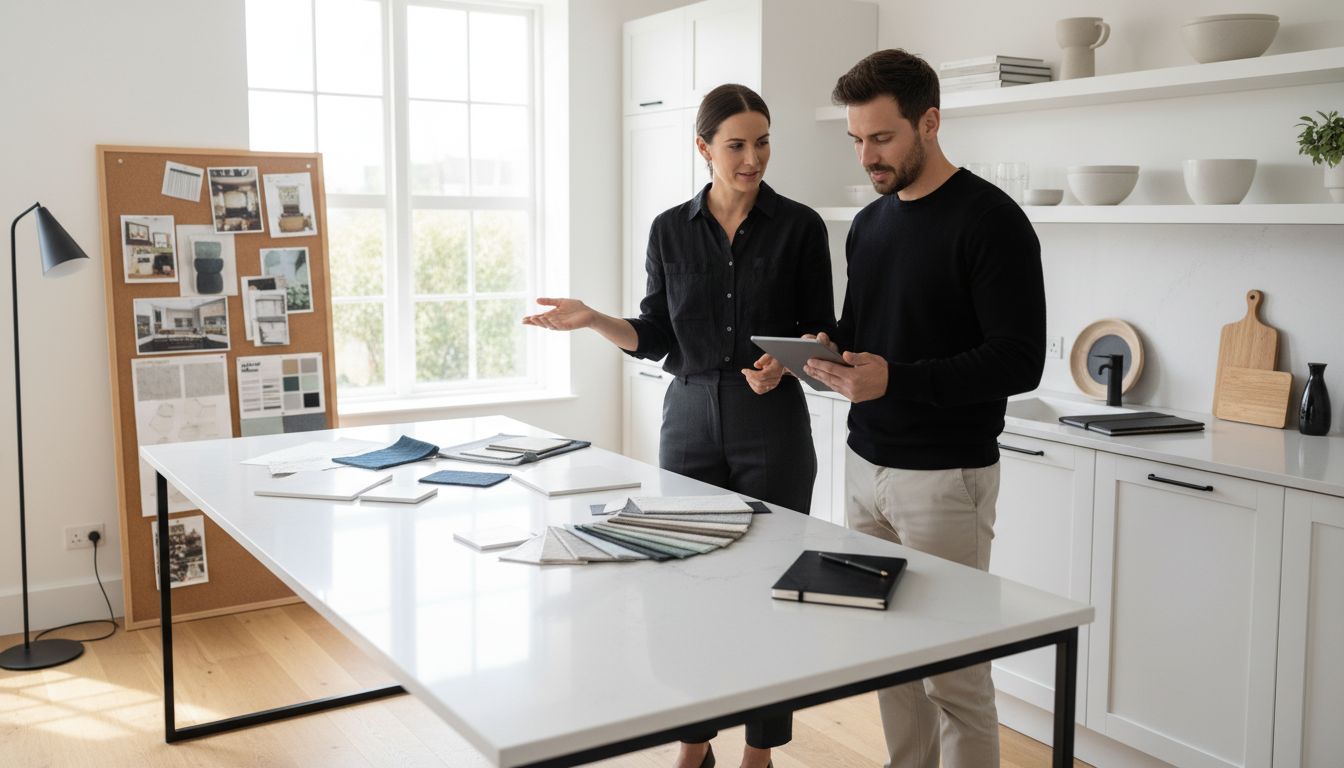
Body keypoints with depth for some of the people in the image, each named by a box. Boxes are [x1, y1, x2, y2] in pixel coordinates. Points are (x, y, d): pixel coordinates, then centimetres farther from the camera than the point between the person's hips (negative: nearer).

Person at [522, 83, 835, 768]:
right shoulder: (671, 230, 4)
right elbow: (657, 338, 6)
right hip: (691, 418, 2)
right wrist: (594, 320, -10)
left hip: (773, 422, -2)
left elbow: (822, 331, 2)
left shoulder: (798, 226, -2)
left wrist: (785, 362, -18)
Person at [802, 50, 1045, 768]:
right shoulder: (868, 223, 11)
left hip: (945, 479, -7)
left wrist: (895, 379, -27)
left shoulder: (990, 220, -11)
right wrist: (827, 351, -2)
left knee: (953, 672, 1)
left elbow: (1019, 360, -17)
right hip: (864, 465, 7)